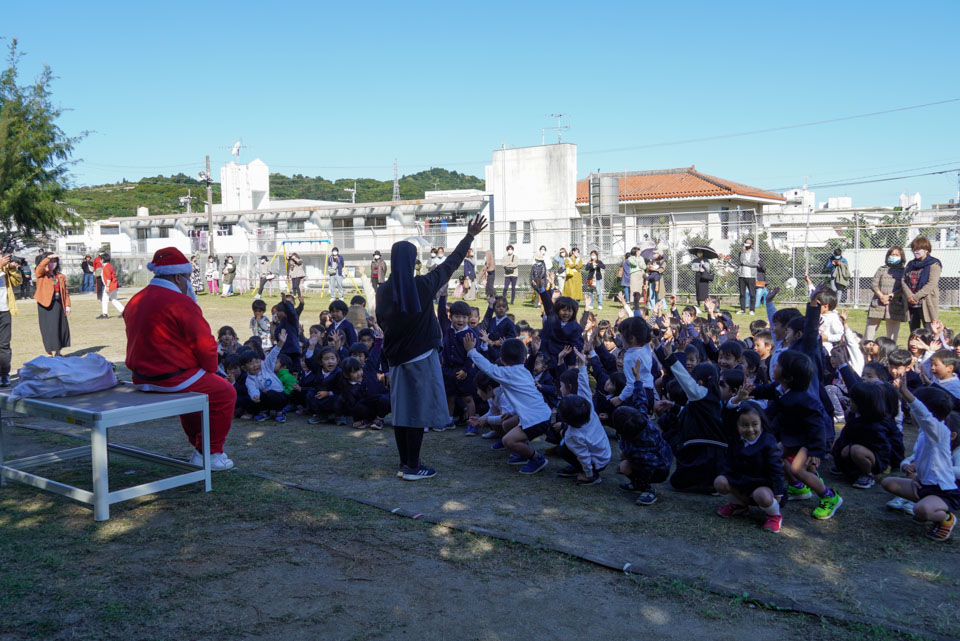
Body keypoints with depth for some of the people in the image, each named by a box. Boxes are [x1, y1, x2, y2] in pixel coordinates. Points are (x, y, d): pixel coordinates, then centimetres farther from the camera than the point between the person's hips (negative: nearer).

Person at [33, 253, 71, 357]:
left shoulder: (60, 277, 12)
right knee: (48, 328, -2)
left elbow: (65, 292, 12)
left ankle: (57, 351, 21)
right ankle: (49, 352, 7)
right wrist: (49, 257, -24)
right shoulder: (41, 274, 1)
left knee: (61, 327, 7)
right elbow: (41, 266, -23)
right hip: (45, 304, -5)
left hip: (58, 305, 5)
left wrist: (67, 305, 7)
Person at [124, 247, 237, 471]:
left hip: (142, 379, 9)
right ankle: (214, 454, 13)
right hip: (174, 378, -9)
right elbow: (206, 345, -19)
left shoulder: (135, 300, 10)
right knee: (225, 393, 10)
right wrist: (210, 369, 1)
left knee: (190, 388, 34)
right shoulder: (181, 303, -17)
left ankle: (199, 450, 37)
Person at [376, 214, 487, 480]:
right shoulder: (423, 285, -13)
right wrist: (470, 236, 9)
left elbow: (381, 322, 8)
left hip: (396, 357, 5)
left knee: (401, 409, 11)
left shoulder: (383, 291, -3)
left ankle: (404, 464, 17)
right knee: (418, 409, 0)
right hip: (421, 357, -5)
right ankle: (413, 467, 4)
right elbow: (450, 264, -2)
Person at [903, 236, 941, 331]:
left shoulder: (934, 264, -3)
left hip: (926, 304, -6)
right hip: (911, 305, 6)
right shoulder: (910, 264, 16)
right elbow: (904, 280, 6)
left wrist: (916, 297, -17)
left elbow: (931, 284, -13)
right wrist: (909, 295, -12)